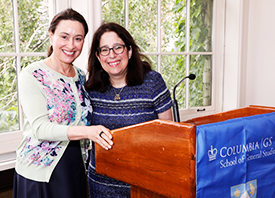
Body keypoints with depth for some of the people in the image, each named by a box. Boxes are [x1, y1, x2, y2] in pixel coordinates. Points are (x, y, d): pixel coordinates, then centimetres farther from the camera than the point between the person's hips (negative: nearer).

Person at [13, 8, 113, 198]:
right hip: (39, 173, -5)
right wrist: (87, 131, -32)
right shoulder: (32, 76, -11)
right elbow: (40, 128, -21)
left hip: (76, 168, 5)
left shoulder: (81, 77, 7)